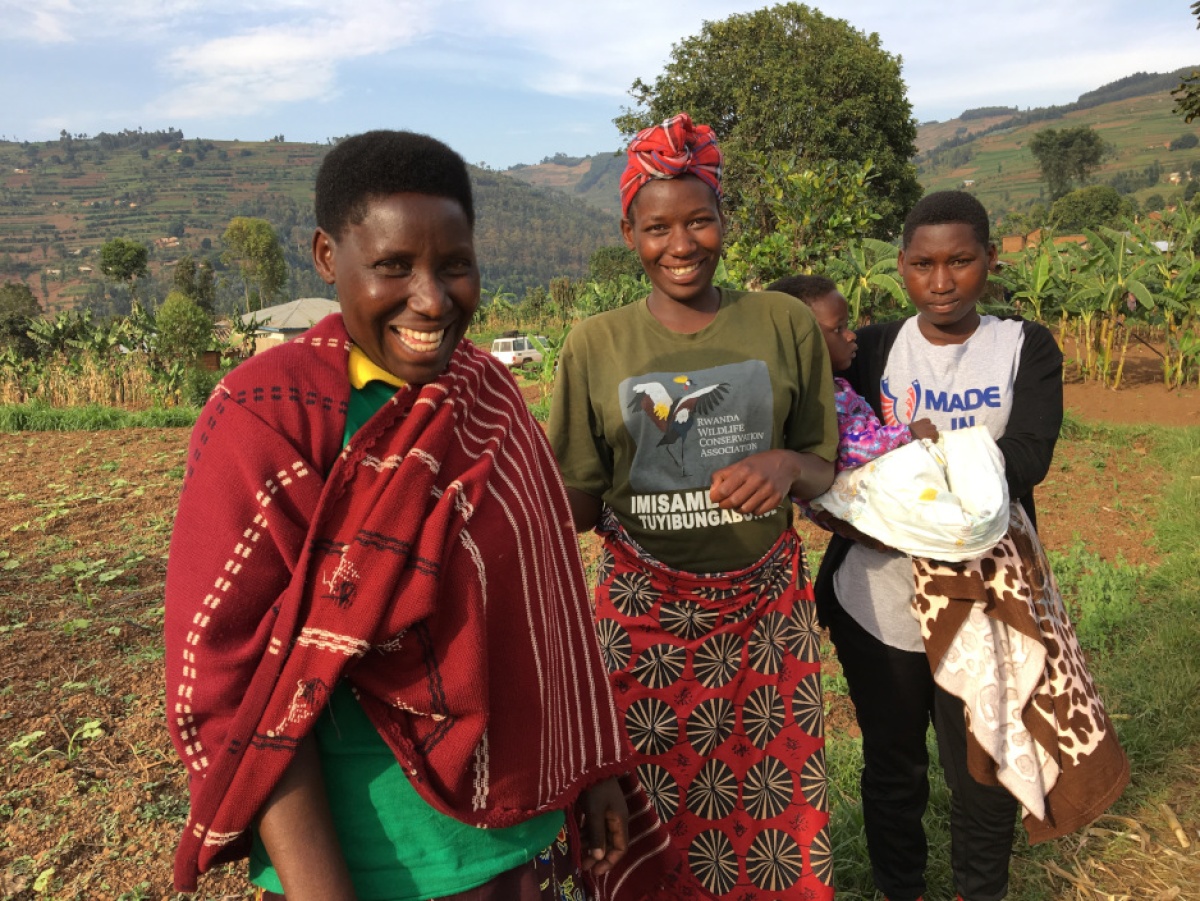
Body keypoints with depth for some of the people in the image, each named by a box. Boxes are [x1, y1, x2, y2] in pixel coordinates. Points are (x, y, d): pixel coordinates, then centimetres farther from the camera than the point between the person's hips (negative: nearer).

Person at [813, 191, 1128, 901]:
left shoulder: (1026, 349, -1)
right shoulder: (872, 348, 3)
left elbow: (1026, 457, -15)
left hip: (984, 598, -1)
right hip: (877, 597, 1)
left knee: (983, 768, 13)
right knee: (892, 767, 16)